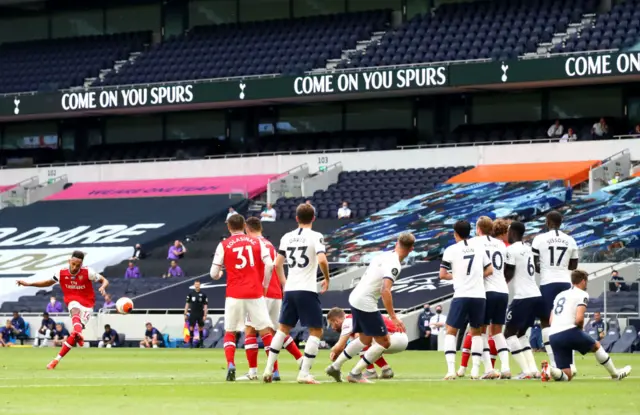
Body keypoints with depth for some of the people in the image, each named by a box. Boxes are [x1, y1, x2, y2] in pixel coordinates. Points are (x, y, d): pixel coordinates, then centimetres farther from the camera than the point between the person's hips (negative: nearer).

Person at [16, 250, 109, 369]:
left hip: (87, 304, 0)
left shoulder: (88, 272, -12)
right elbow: (49, 282, 12)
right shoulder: (61, 273, -5)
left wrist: (102, 287, -28)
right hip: (73, 301, 0)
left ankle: (57, 359, 2)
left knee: (74, 335, -8)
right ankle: (78, 333, -69)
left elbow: (104, 280, -4)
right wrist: (29, 284, 3)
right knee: (75, 311, -39)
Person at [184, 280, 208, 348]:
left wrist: (205, 315, -4)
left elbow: (205, 305, 2)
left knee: (201, 328, 3)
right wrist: (185, 314, 3)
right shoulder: (190, 293, 4)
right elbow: (187, 303, 7)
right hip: (192, 314, 0)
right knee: (191, 327, -4)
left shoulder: (203, 294, 2)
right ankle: (190, 343, 1)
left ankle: (201, 343, 9)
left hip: (200, 314, 0)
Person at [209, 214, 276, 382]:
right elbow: (269, 265, -7)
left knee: (229, 333, 11)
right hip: (255, 293, 1)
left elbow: (214, 274, 0)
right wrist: (264, 285, 7)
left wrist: (219, 274, 23)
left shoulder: (223, 245, 2)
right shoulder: (257, 242, 5)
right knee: (265, 331, 8)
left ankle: (230, 365, -11)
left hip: (234, 295, -1)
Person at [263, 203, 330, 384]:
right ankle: (304, 373, -7)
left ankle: (268, 369, 12)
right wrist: (327, 278, -3)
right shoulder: (315, 236, -6)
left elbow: (277, 263, 10)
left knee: (283, 328, 18)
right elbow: (322, 260, -20)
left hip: (289, 290, 5)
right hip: (307, 290, -5)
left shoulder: (287, 237, 10)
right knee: (316, 331, 3)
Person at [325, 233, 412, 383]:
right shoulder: (394, 264, -18)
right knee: (384, 342, -1)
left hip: (355, 298, 9)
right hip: (366, 303, -9)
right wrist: (393, 317, -27)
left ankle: (335, 367, 29)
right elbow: (385, 291, -27)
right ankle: (355, 374, 1)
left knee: (365, 339, 25)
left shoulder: (384, 256, 9)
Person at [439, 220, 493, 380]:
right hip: (479, 296, 3)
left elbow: (442, 275, 0)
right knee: (476, 332, 19)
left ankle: (451, 369, -9)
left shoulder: (451, 250, 0)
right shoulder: (479, 248, 10)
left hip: (461, 295, -3)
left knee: (451, 331, 8)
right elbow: (489, 270, 13)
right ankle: (475, 370, 9)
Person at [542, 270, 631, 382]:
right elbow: (579, 318, -14)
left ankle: (549, 369, -22)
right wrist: (580, 328, 8)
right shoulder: (582, 295, 1)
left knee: (567, 376, 6)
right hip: (569, 331, -6)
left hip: (553, 336, 6)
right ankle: (615, 374, 31)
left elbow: (551, 321, 20)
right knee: (596, 346, 24)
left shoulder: (560, 295, 24)